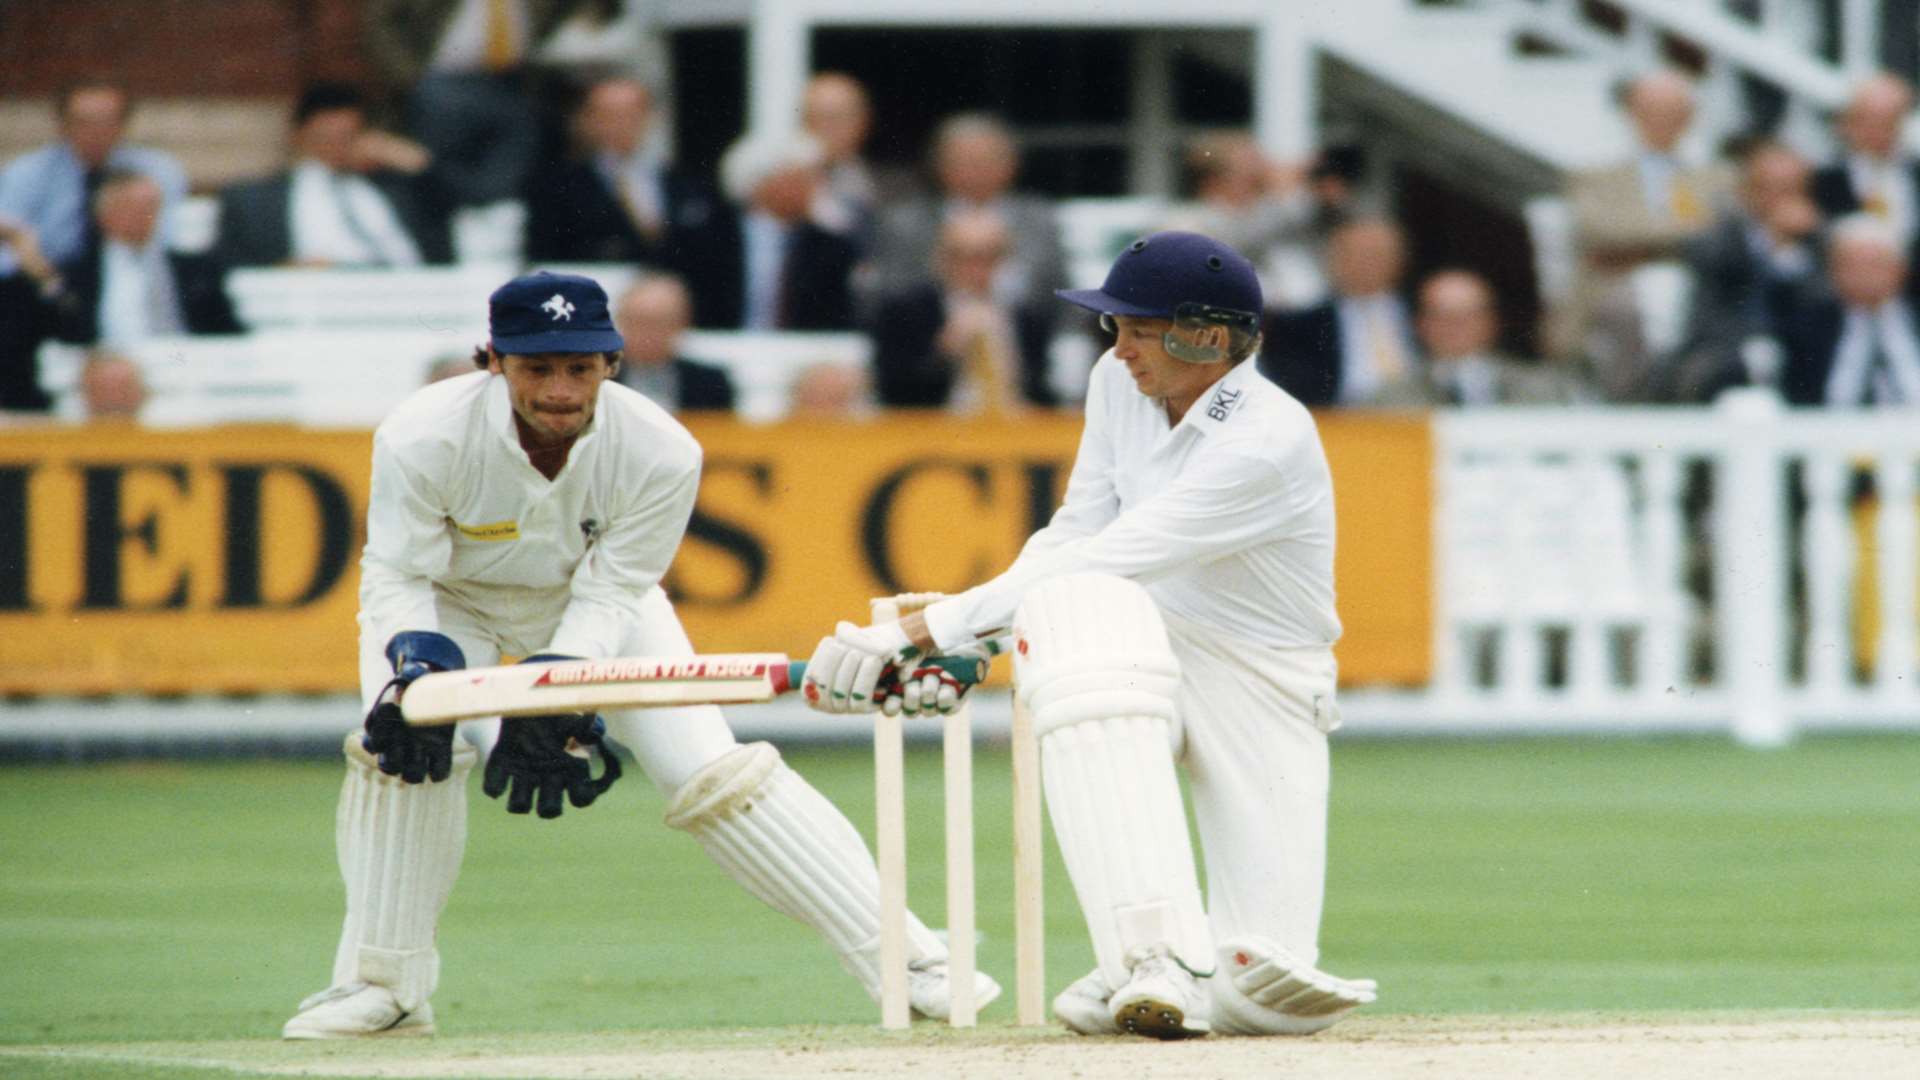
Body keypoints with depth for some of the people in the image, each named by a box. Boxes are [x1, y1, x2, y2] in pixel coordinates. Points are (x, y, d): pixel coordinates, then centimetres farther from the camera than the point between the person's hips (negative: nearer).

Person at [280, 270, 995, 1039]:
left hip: (594, 607, 0)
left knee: (709, 768, -12)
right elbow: (396, 578, -26)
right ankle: (381, 985, -12)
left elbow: (609, 597, -23)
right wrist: (417, 662, -46)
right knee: (408, 742, -27)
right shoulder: (424, 438, -34)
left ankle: (901, 956, -9)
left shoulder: (661, 453, -29)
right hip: (449, 600, 0)